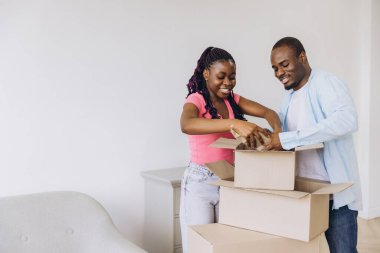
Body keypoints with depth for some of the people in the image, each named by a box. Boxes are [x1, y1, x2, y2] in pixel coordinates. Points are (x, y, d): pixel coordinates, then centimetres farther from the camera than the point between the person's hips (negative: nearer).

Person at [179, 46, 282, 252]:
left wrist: (278, 132, -24)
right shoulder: (196, 99, -12)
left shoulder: (232, 100, 6)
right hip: (200, 182, -5)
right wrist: (233, 123, -46)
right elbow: (186, 125, -35)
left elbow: (268, 112, -1)